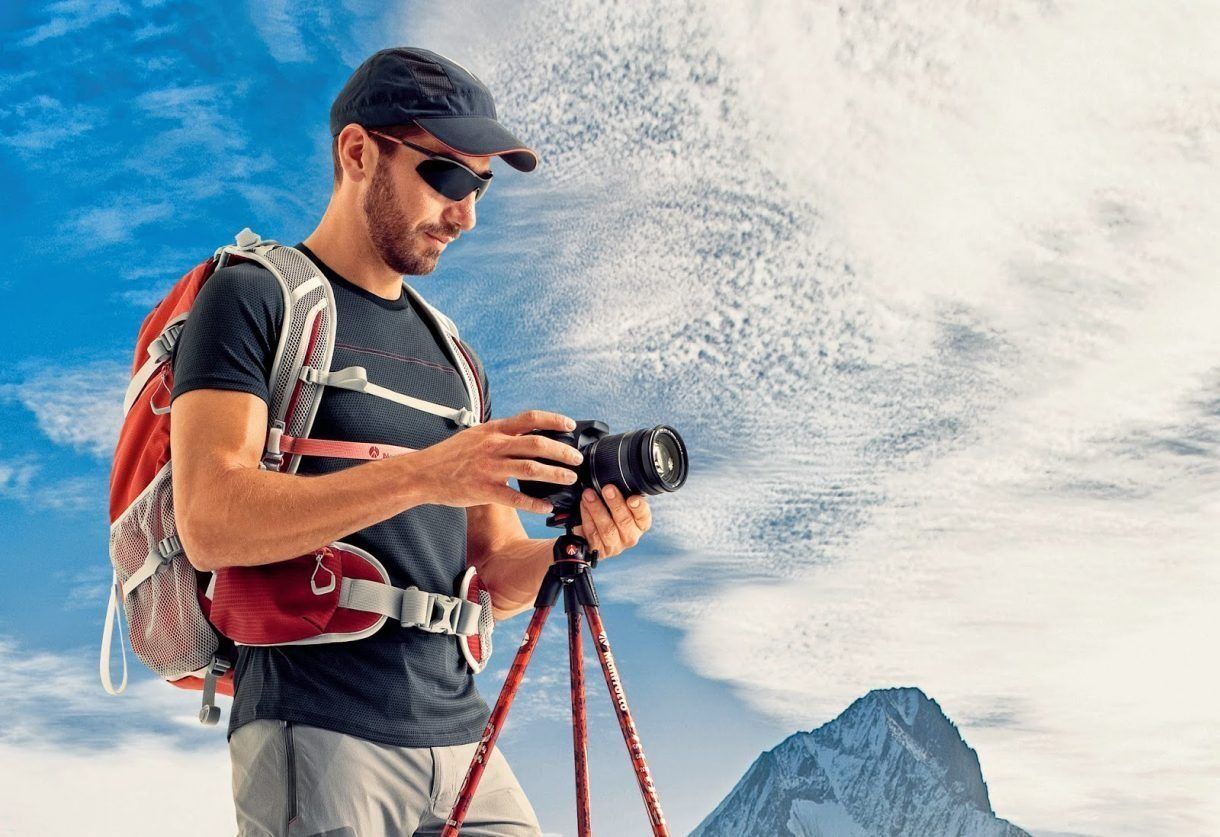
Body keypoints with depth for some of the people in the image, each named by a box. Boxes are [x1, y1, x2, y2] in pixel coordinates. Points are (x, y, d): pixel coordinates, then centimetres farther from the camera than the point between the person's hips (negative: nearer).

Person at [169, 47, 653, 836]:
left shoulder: (450, 354, 18)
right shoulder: (254, 298, -1)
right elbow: (212, 522, -15)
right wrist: (423, 474, -24)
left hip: (460, 739, 6)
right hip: (316, 734, -5)